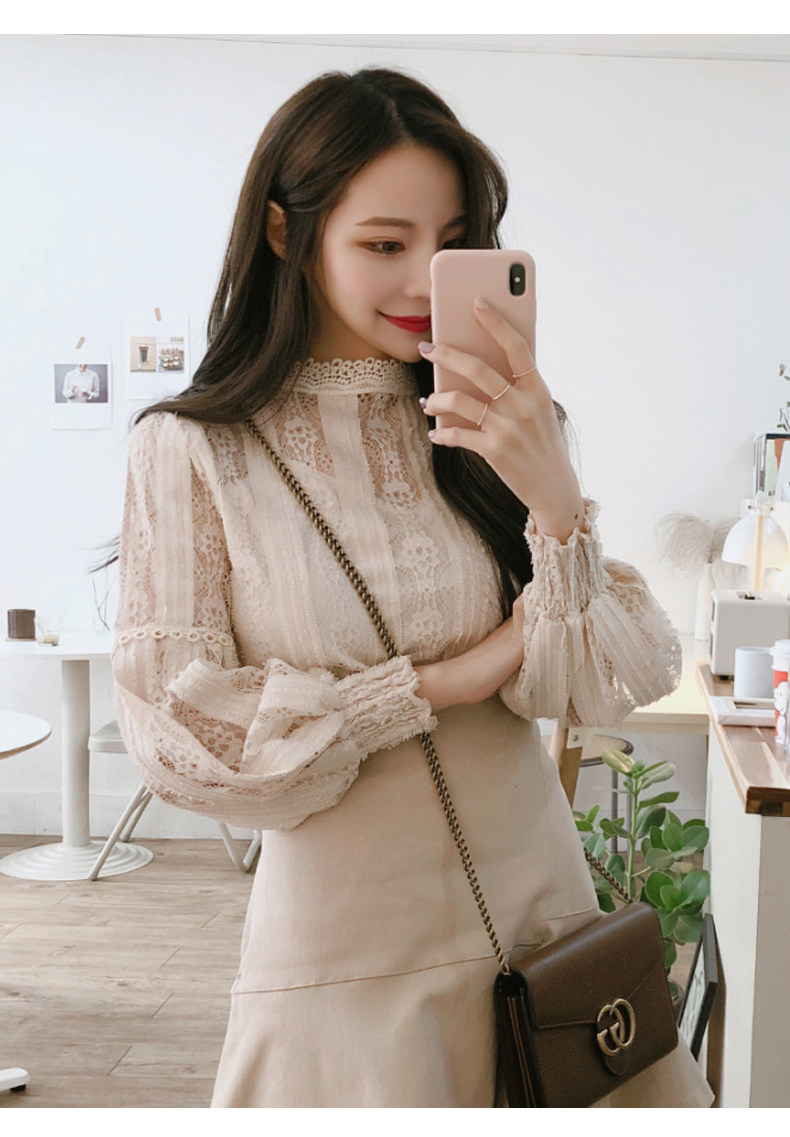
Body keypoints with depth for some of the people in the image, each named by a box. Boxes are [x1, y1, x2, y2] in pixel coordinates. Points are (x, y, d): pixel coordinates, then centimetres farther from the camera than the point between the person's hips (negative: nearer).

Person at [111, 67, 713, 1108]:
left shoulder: (493, 429, 1)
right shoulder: (193, 452, -8)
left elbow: (605, 690, -5)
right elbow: (176, 731, -13)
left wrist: (555, 500, -22)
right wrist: (442, 682, -14)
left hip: (543, 911, 3)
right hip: (341, 953, -3)